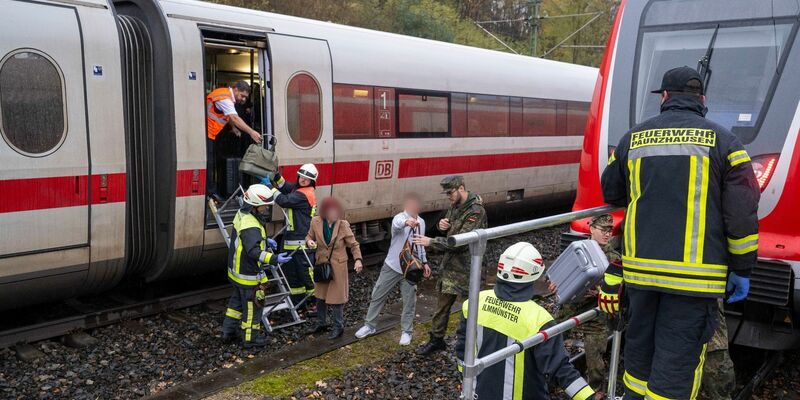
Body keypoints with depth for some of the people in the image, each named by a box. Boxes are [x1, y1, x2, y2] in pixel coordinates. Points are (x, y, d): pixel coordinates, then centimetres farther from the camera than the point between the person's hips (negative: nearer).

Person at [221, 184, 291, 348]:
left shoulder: (242, 215, 2)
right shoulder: (251, 227, -30)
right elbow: (254, 251, -39)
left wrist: (266, 241, 8)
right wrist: (274, 259, -45)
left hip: (236, 271, 10)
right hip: (248, 275, -10)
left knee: (237, 300, 25)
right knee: (252, 306, 7)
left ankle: (229, 331, 36)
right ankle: (250, 337, 21)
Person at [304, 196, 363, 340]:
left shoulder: (343, 225, -16)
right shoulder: (316, 222, -10)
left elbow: (353, 244, -6)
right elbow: (309, 236, 8)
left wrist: (358, 259, -19)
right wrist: (309, 241, -16)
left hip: (338, 266, -4)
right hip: (322, 264, 4)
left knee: (336, 297, 1)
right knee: (321, 295, 18)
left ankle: (338, 327, 19)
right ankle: (321, 323, 37)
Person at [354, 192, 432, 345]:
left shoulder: (421, 222, 5)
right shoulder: (399, 218, -15)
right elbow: (397, 224, -42)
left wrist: (424, 262, 11)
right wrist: (407, 222, -64)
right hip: (392, 266, -3)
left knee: (409, 301, 7)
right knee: (378, 296, 7)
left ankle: (406, 331, 22)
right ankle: (370, 325, 24)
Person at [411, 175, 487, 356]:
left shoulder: (476, 211, -21)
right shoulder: (455, 205, 7)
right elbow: (448, 230, 21)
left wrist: (431, 242, -24)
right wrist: (441, 225, -5)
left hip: (466, 267, -8)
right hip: (450, 264, 8)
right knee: (442, 303, 14)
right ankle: (436, 340, 26)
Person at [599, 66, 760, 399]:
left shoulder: (632, 138, 8)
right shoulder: (722, 141, -2)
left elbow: (611, 194, 21)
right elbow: (742, 214, -4)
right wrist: (742, 269, 5)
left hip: (640, 268, 4)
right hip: (695, 274, -3)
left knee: (639, 348, 20)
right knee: (677, 362, 1)